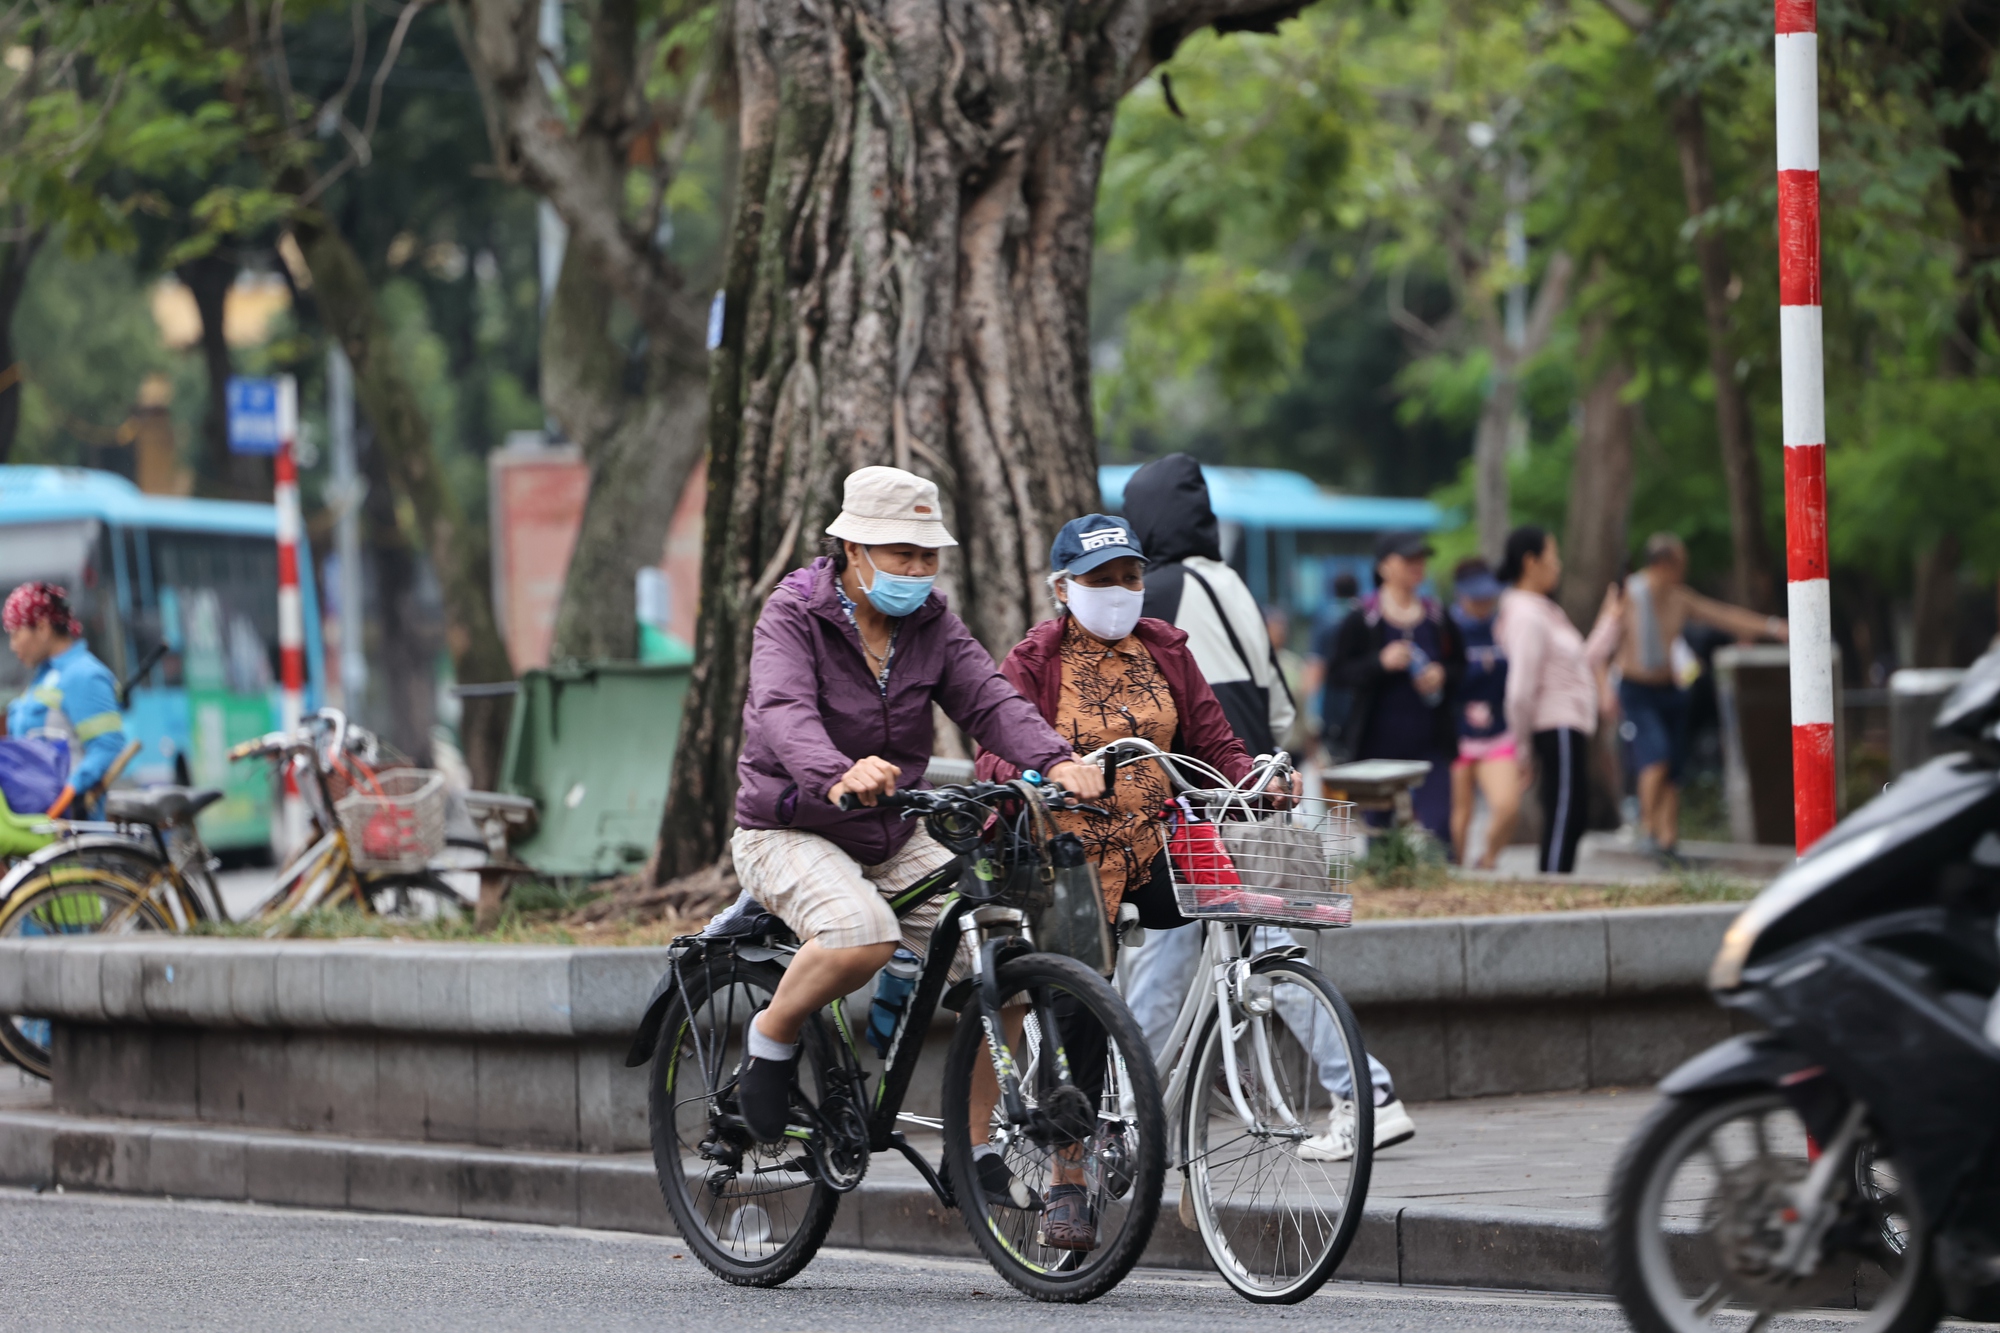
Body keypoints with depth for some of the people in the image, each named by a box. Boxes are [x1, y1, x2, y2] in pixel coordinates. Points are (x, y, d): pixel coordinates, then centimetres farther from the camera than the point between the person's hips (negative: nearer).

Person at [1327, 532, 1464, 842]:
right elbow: (1341, 671, -4)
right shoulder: (1362, 619, -1)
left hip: (1430, 741, 2)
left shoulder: (1438, 617, 8)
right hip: (1379, 742, -2)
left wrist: (1442, 676, -6)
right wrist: (1380, 662, -18)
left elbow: (1461, 666, 16)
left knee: (1437, 824, -9)